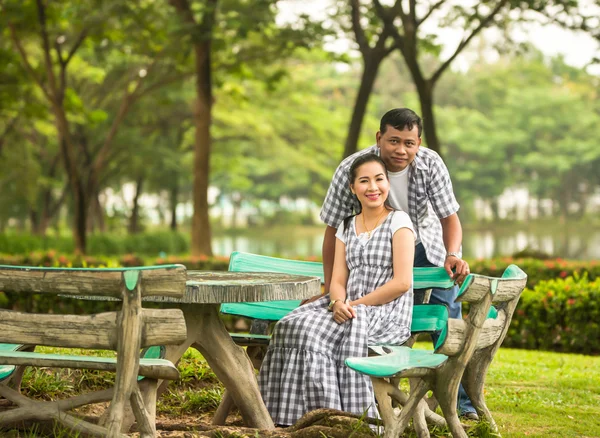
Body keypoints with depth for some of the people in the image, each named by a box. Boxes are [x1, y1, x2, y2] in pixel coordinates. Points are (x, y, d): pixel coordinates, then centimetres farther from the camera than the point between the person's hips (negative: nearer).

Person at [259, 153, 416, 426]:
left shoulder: (399, 222, -2)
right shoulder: (346, 227, 16)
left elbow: (402, 282, -12)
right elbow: (338, 281, 8)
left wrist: (355, 305, -14)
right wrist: (338, 303, -16)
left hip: (387, 314, -5)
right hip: (350, 309, 6)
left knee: (313, 333, -29)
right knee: (291, 326, -22)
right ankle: (298, 412, -23)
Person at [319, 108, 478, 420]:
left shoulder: (431, 165, -23)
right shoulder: (351, 169, -27)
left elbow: (449, 217, -15)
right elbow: (333, 229, -18)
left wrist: (453, 255, -37)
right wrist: (330, 289, -16)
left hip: (425, 246, 1)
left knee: (448, 315, -5)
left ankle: (460, 399, 7)